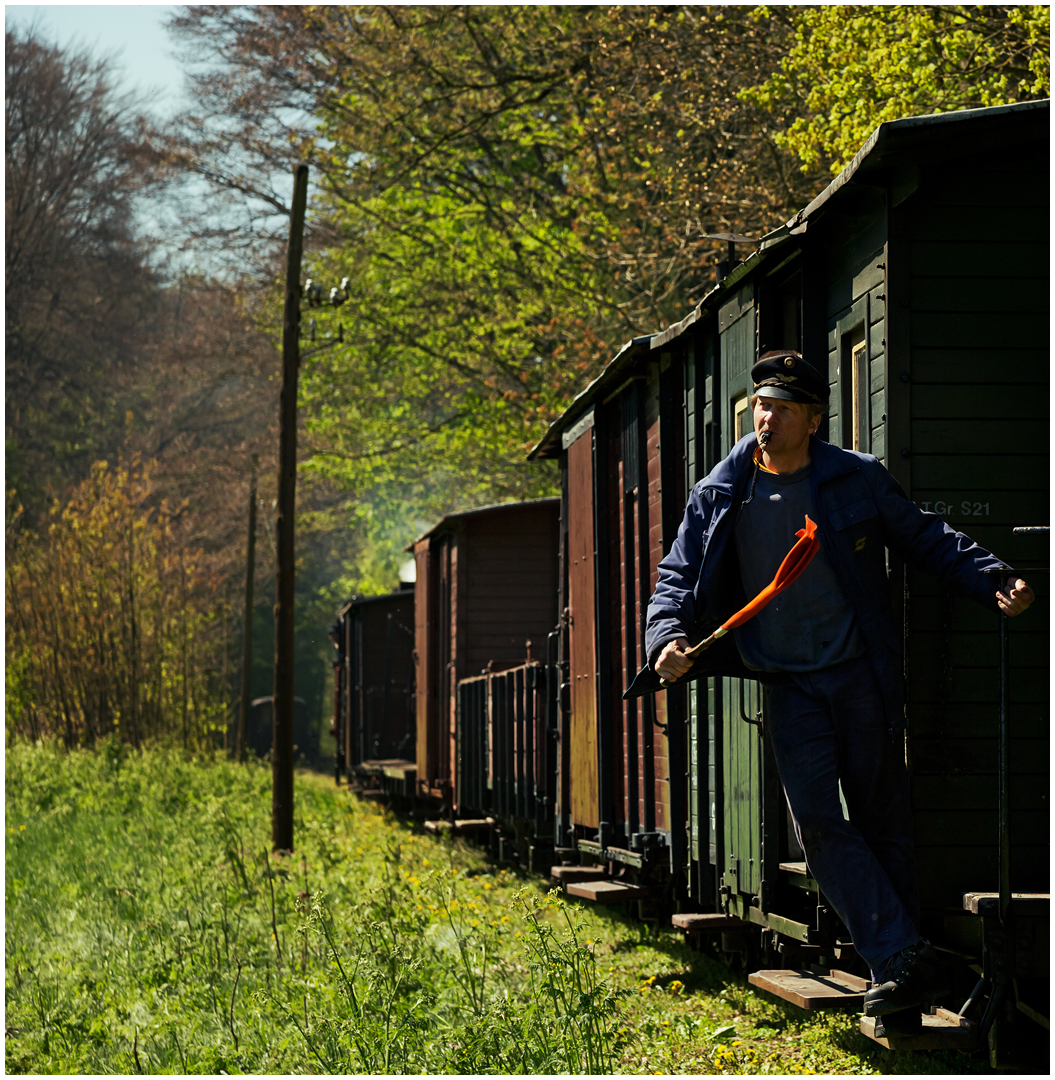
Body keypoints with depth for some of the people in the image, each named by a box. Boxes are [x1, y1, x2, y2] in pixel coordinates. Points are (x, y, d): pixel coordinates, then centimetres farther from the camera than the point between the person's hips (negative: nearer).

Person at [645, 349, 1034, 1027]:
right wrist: (668, 638, -15)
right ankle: (906, 961, -12)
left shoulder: (858, 480, -2)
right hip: (789, 686, 1)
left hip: (863, 673, -1)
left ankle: (900, 965, 14)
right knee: (818, 819, -12)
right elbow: (679, 577, 5)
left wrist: (994, 580, -7)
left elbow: (926, 540, 6)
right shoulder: (718, 498, 2)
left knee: (882, 817, 3)